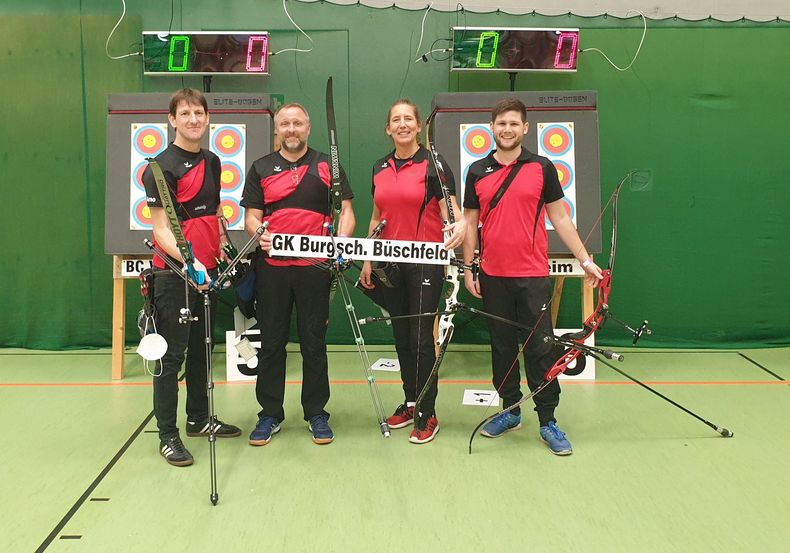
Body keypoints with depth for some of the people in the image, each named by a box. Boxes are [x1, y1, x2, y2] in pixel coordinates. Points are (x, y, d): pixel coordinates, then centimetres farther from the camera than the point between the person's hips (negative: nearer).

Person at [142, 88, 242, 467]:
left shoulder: (212, 162, 12)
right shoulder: (162, 167, -12)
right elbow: (160, 229, -17)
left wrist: (222, 252, 12)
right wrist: (189, 261, -30)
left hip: (207, 271, 8)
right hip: (173, 273, -7)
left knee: (200, 349, 17)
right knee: (172, 355, -2)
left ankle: (198, 419, 30)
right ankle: (168, 435, 7)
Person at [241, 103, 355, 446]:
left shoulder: (326, 166, 8)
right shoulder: (261, 169, 10)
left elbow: (345, 211, 4)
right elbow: (251, 216, 5)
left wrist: (341, 241, -15)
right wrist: (259, 233, -17)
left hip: (314, 267, -1)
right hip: (271, 266, 1)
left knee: (314, 342, 5)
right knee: (271, 342, 6)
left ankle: (316, 413, 17)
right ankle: (270, 414, 16)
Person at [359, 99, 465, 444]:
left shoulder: (433, 164, -5)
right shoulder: (380, 168, 11)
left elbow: (450, 212, -12)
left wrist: (459, 225, -35)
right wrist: (367, 260, 15)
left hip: (425, 262, -5)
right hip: (390, 263, 6)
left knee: (421, 338, -4)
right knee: (401, 336, 12)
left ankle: (427, 415, 7)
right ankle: (410, 402, 26)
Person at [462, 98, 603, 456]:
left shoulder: (542, 168, 1)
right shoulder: (477, 172, 6)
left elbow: (560, 218, 5)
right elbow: (470, 223, 10)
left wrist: (585, 259, 1)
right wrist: (468, 269, 6)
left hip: (533, 276, -2)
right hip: (492, 277, 2)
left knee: (540, 348, -1)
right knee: (502, 346, 11)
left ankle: (548, 421, 7)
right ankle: (510, 410, 24)